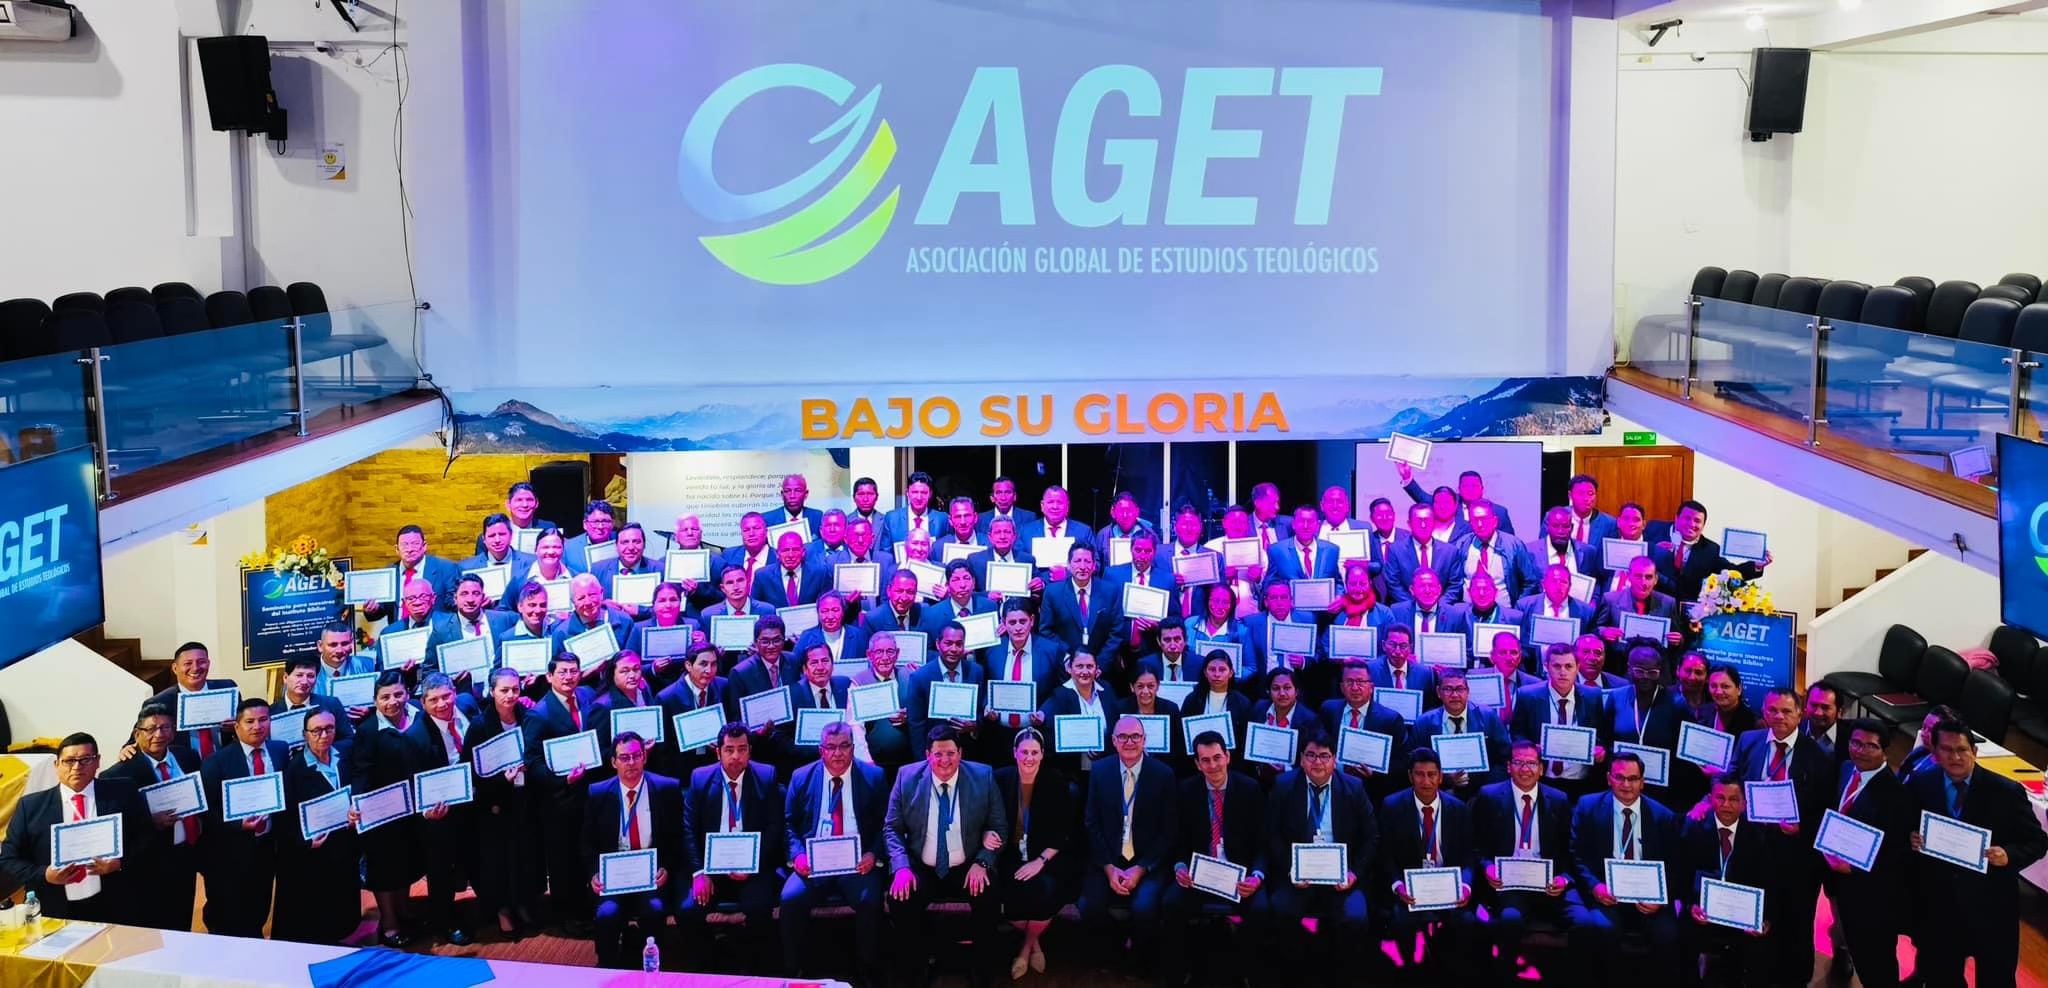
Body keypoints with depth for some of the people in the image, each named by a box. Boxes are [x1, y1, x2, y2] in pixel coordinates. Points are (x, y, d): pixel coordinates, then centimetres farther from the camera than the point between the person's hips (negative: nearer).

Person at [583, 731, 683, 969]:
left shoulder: (668, 789, 1)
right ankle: (609, 969, -6)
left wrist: (667, 869, -11)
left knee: (654, 910, -31)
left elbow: (678, 838, 5)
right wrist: (595, 874, -9)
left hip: (654, 875, -1)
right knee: (607, 913, -30)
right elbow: (589, 843, 9)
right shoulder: (598, 794, 4)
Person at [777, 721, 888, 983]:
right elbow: (789, 824, 12)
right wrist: (797, 854, -7)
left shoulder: (873, 777, 6)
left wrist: (873, 854, -11)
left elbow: (884, 824, 7)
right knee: (790, 899, -26)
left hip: (857, 863, -1)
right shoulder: (802, 777, 9)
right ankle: (801, 971, -8)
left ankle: (868, 973, -9)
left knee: (870, 902, -30)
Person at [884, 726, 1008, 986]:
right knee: (899, 900, -27)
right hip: (921, 869, 1)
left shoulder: (983, 777, -5)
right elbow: (891, 828, 1)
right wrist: (901, 867, -15)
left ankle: (983, 966, -3)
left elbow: (1000, 827, 2)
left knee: (989, 898, -28)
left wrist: (982, 863, -14)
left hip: (967, 868, 0)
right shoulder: (907, 777, -4)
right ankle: (914, 965, -1)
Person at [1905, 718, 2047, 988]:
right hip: (1938, 907, 2)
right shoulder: (1919, 786, -5)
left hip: (1991, 909, -2)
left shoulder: (2006, 792, -12)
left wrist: (2009, 855, -25)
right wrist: (1912, 841, -16)